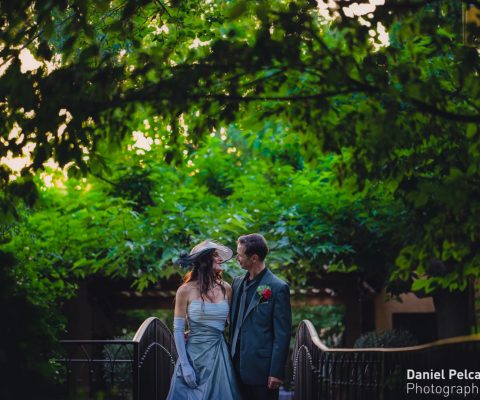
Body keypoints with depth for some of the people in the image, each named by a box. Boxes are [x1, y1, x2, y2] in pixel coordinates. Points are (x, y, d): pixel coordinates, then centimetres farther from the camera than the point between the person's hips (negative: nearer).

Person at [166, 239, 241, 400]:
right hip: (193, 355, -3)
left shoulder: (226, 289, 4)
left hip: (219, 356, 3)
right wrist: (185, 365, -10)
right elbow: (178, 330, -5)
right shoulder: (186, 290, -6)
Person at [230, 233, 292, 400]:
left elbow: (282, 334, -10)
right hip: (239, 367, 6)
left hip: (262, 368, -6)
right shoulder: (237, 283, 11)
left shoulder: (278, 288, -9)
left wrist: (276, 372, -13)